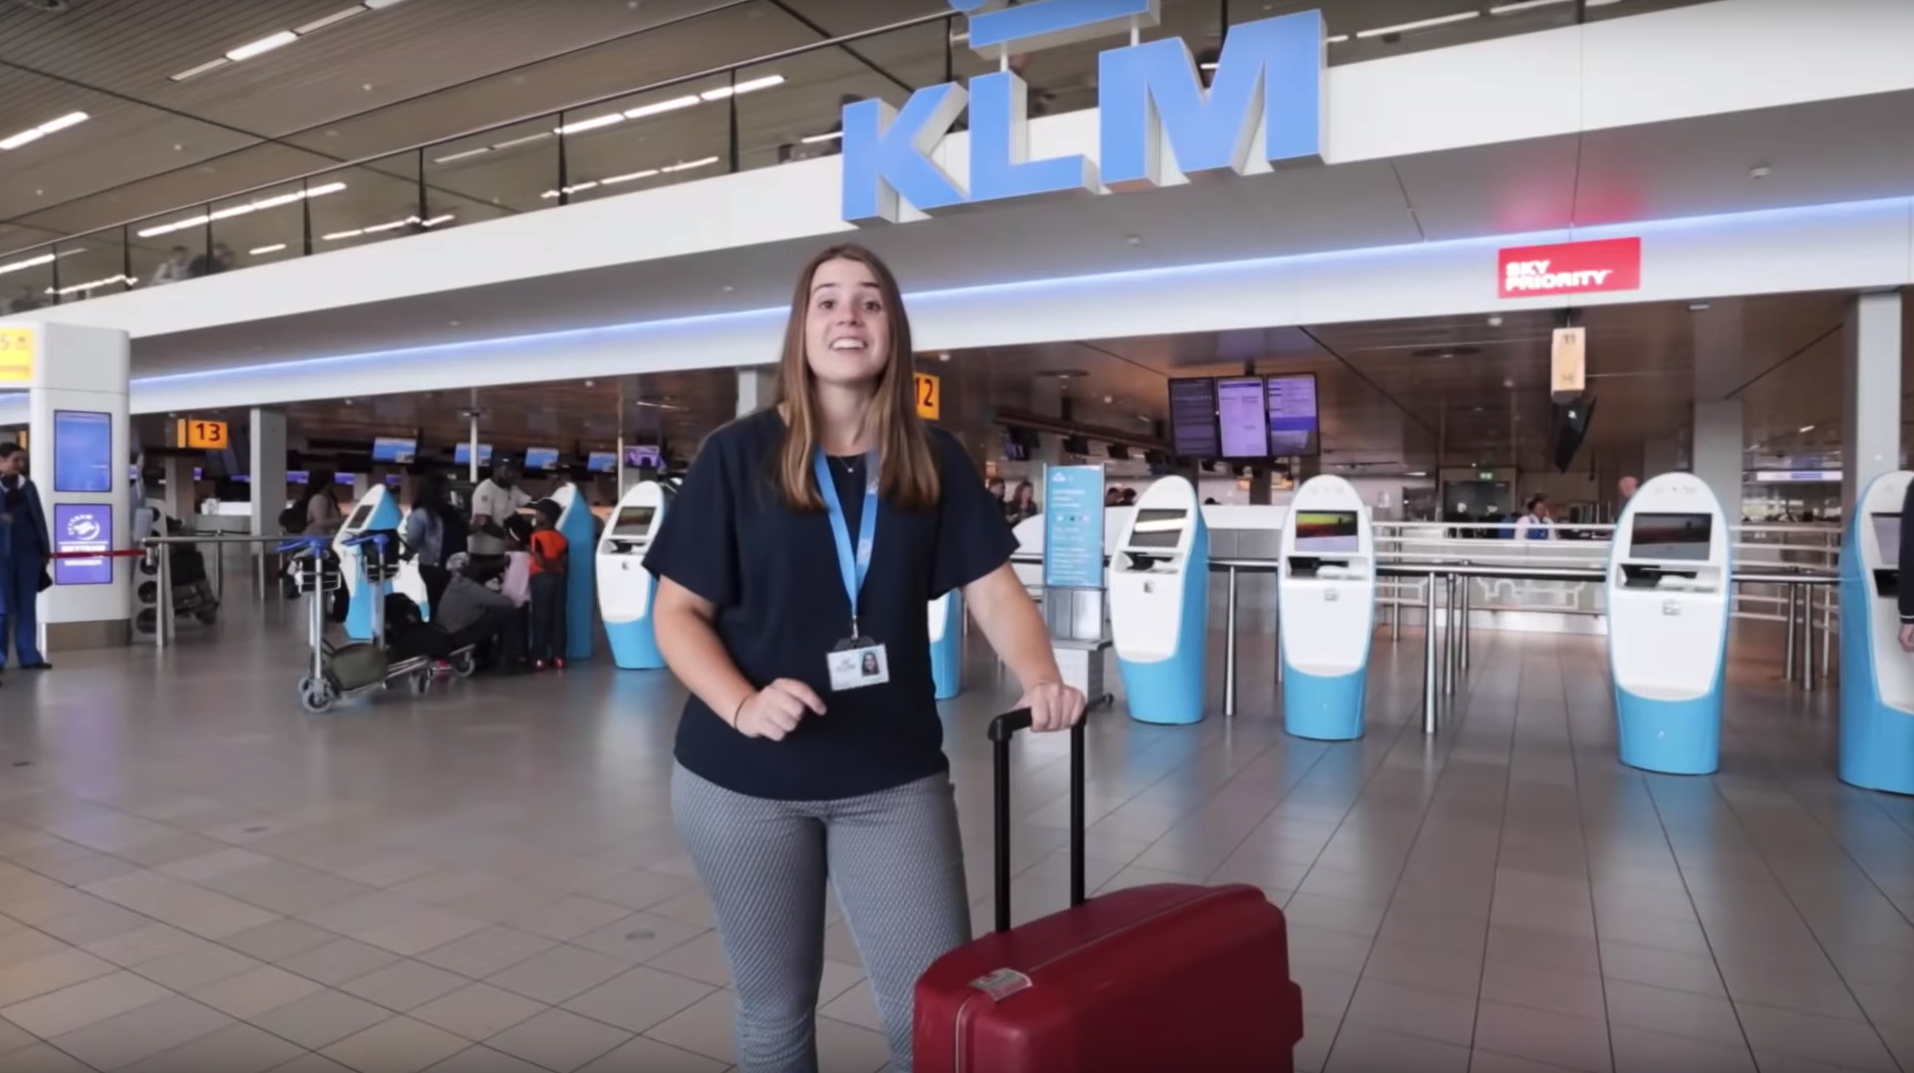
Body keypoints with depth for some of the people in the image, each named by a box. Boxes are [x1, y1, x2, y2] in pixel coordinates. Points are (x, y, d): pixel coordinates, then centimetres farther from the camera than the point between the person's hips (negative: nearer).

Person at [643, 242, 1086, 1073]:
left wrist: (1041, 679, -21)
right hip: (744, 783, -1)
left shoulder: (933, 461, 0)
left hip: (894, 777, 2)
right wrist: (741, 704, -22)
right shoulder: (738, 456, -6)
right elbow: (678, 613, -5)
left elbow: (993, 588, -3)